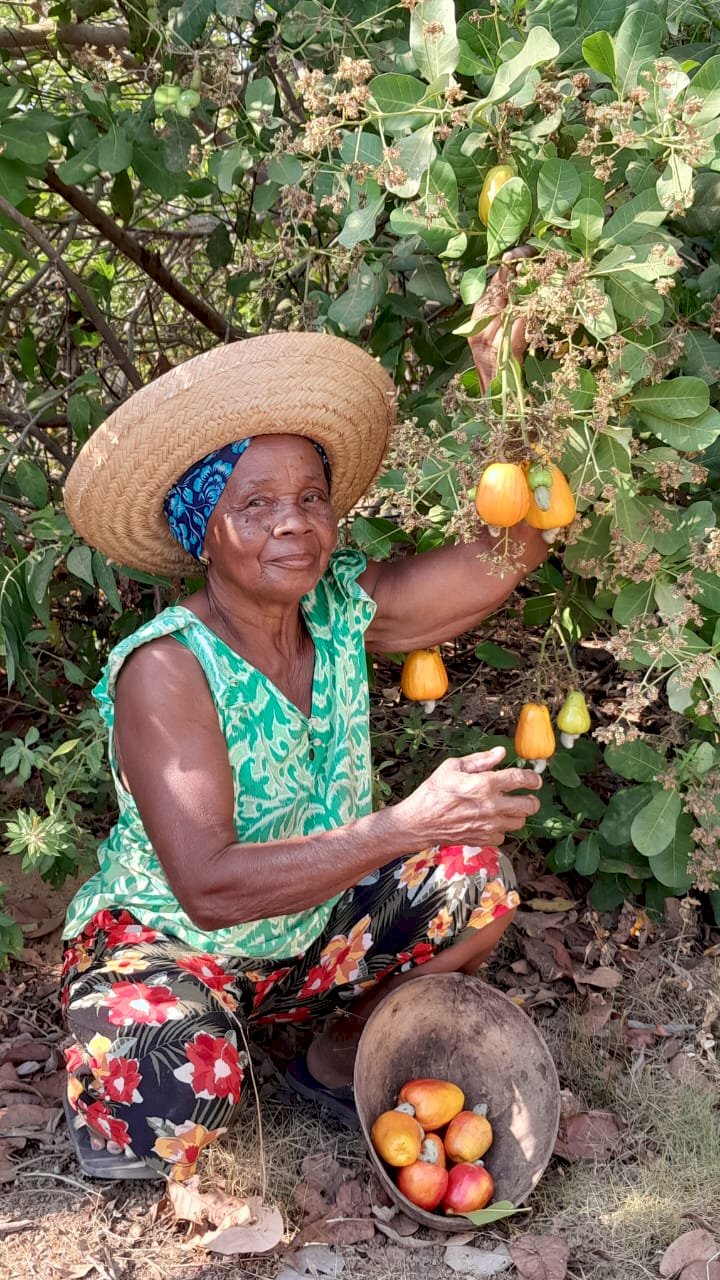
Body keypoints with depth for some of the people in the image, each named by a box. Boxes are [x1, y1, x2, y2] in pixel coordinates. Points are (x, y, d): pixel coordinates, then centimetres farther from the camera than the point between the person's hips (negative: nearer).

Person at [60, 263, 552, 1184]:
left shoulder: (342, 611, -11)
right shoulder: (165, 669, -28)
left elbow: (512, 549, -9)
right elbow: (209, 887, -37)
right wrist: (409, 824, -44)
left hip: (309, 935, 6)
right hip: (164, 948, -6)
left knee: (472, 882, -14)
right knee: (173, 1103, -35)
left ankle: (336, 1057, 10)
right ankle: (109, 1103, 4)